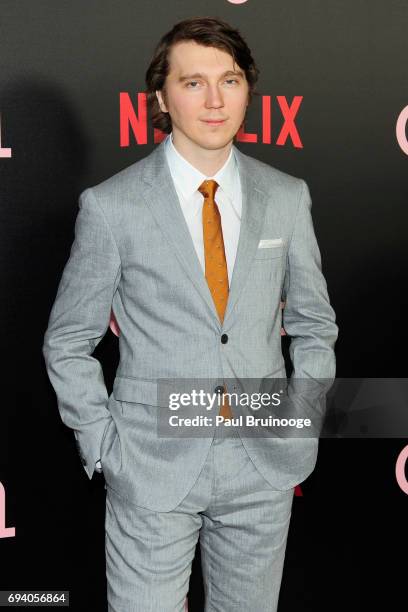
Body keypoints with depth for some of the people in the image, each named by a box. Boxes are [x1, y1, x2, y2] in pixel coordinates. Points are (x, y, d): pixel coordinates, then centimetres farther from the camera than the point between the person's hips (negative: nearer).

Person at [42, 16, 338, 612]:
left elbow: (314, 324, 11)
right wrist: (104, 449, -4)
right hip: (152, 469, -3)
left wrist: (302, 431, 5)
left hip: (265, 469, 3)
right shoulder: (110, 206, -8)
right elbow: (67, 344, 0)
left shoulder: (288, 197, 1)